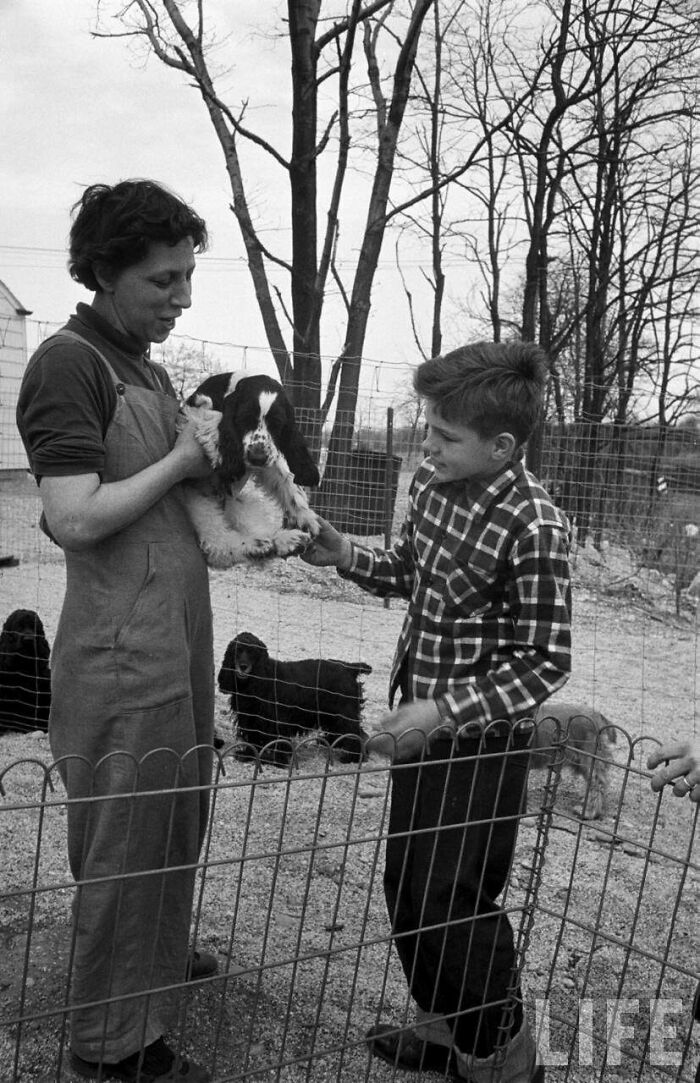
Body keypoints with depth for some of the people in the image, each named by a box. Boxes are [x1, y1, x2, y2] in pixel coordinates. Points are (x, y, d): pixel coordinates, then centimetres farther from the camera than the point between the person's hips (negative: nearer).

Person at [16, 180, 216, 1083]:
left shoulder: (148, 367, 14)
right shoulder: (68, 364, -15)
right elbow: (74, 518, -23)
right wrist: (181, 462, -15)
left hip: (177, 641, 9)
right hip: (121, 657, -9)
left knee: (175, 817, 23)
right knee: (126, 841, 5)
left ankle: (152, 955, 46)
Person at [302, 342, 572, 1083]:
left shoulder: (532, 527, -23)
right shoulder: (430, 483, -2)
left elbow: (544, 660, -19)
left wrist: (445, 713, -26)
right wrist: (346, 556, -2)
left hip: (480, 741, -8)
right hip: (420, 724, 8)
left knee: (454, 903, 5)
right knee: (407, 887, 19)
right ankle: (447, 1024, 42)